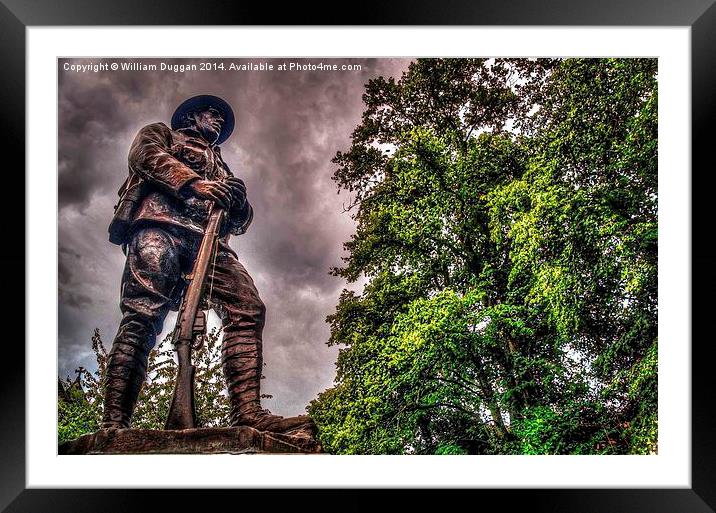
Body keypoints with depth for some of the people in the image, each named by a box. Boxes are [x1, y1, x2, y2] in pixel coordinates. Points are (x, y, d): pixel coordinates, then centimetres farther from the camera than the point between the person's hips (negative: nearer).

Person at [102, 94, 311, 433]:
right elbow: (145, 154, 5)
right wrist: (192, 182, -11)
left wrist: (238, 202, 3)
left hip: (209, 241, 4)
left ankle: (248, 413, -30)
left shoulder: (220, 166, 40)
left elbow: (241, 223, 28)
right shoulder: (160, 133, 30)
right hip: (161, 226, -4)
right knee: (143, 316, -22)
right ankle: (113, 424, -27)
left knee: (249, 309, -20)